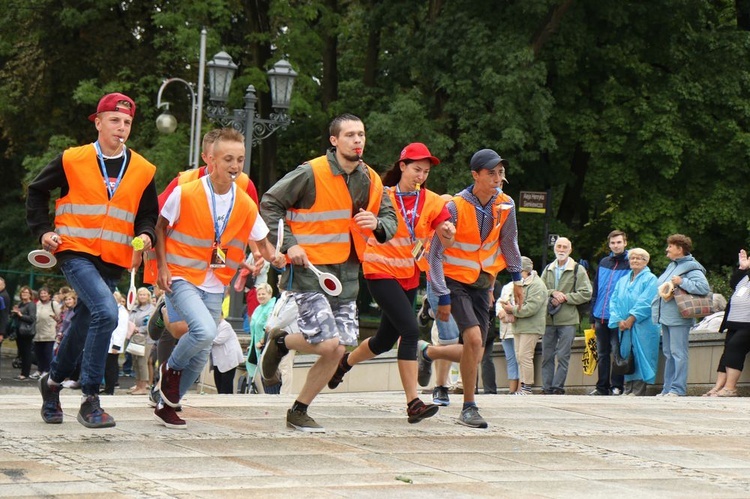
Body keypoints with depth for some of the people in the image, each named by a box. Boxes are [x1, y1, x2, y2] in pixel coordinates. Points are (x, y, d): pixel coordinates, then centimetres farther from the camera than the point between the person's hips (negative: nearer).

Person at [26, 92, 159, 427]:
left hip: (113, 262, 5)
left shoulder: (143, 170, 7)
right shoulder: (72, 160, -1)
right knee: (106, 312, -25)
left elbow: (148, 214, 16)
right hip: (76, 252, -4)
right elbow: (37, 191, 12)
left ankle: (53, 381, 40)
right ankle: (90, 400, -19)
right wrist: (42, 230, 3)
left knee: (84, 325, 13)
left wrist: (145, 235, -4)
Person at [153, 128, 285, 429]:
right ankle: (171, 368, 2)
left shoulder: (245, 204, -2)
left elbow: (261, 241, 8)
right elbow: (161, 227, 1)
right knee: (205, 331, -27)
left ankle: (166, 405, 25)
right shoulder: (185, 194, -13)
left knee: (201, 355, 6)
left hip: (215, 286, 5)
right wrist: (162, 265, -8)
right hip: (182, 278, -5)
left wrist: (273, 255, -14)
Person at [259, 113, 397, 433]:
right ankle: (281, 341, 15)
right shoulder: (311, 173, -11)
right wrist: (289, 245, -14)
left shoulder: (371, 181, 7)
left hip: (347, 274, 6)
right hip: (309, 269, -6)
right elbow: (270, 204, -6)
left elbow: (391, 219, 17)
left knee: (336, 351, 3)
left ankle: (299, 412, 18)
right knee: (327, 343, -16)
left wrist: (377, 224, -7)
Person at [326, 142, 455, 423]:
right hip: (381, 271, -6)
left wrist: (448, 233, -29)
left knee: (386, 340, 14)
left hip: (410, 276, 6)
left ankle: (345, 362, 45)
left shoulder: (432, 201, 2)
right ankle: (413, 403, -21)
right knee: (410, 329, -21)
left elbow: (445, 241, -7)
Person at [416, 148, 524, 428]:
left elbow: (509, 242, 14)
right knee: (474, 338, -23)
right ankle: (469, 408, -10)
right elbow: (435, 253, -16)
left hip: (482, 283, 6)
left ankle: (427, 353, 32)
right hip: (456, 280, -6)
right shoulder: (455, 207, -20)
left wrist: (517, 279, 17)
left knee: (475, 353, 3)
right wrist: (442, 297, -19)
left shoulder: (505, 205, -5)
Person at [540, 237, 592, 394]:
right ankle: (547, 388, 7)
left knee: (563, 356, -5)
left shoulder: (578, 270, 3)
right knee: (547, 356, 3)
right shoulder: (548, 269, 16)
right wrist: (553, 293, -11)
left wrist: (565, 297, -11)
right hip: (548, 318, 4)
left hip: (568, 319, -4)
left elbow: (586, 294, -4)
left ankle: (558, 387, -2)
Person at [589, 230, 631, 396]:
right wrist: (593, 316, 11)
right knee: (602, 353, 9)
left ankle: (617, 386, 4)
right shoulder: (603, 263, 13)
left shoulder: (630, 264, -2)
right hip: (601, 317, 5)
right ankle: (602, 386, 15)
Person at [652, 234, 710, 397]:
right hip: (666, 317, 10)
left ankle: (678, 389, -7)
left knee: (678, 354, -8)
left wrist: (682, 282, -21)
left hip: (679, 319, -10)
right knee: (668, 354, 12)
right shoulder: (672, 266, 18)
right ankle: (668, 389, 17)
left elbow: (704, 287, -22)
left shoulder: (691, 268, -10)